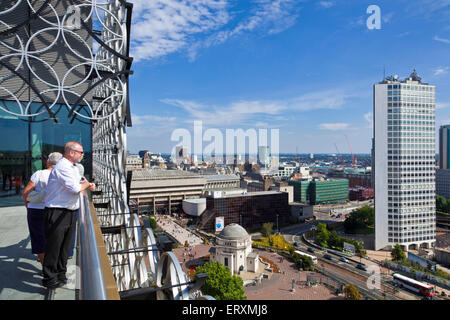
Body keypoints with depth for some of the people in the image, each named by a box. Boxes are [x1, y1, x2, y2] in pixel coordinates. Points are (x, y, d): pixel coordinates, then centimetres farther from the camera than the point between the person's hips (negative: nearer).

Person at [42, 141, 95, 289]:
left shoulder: (74, 167, 15)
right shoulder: (62, 167, -18)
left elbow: (79, 184, 24)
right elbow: (75, 188, -25)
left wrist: (88, 185, 4)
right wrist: (86, 184, -5)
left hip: (70, 213, 9)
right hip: (57, 213, -9)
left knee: (65, 246, 17)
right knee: (54, 246, 2)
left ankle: (61, 274, 30)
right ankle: (49, 278, 15)